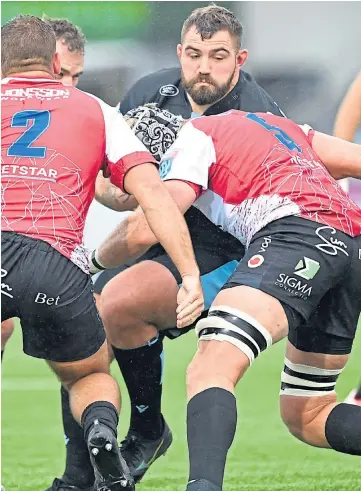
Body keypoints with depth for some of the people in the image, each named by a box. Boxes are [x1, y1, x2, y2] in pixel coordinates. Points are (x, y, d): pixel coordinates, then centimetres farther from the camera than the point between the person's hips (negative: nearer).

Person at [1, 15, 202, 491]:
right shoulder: (96, 111, 23)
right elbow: (153, 193, 9)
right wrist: (190, 275, 3)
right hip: (57, 264, 1)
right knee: (91, 376, 26)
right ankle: (102, 429, -8)